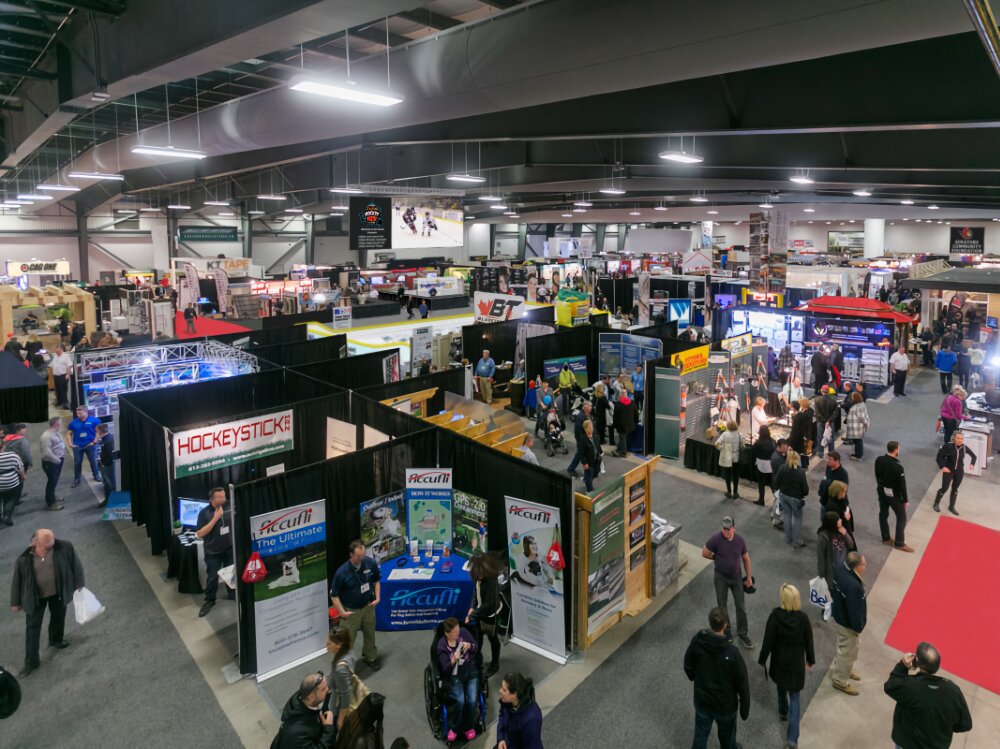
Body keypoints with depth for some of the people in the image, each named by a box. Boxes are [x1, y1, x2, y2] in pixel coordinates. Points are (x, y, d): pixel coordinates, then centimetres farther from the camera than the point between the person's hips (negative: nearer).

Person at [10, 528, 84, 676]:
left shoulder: (64, 547, -21)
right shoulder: (24, 558, -21)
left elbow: (75, 563, -7)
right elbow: (17, 579, -7)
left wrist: (78, 583, -3)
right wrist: (16, 601, 1)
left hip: (58, 592, 1)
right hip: (35, 596, -1)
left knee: (58, 617, 22)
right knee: (32, 627, 5)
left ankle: (56, 640, 51)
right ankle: (31, 662, 18)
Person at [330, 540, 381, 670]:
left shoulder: (371, 563, -18)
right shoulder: (342, 572, -27)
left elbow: (376, 581, 2)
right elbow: (334, 595, -15)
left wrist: (377, 597, -6)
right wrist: (342, 612, -18)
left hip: (368, 606, 4)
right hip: (351, 610, -4)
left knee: (370, 634, 23)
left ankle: (370, 657, 48)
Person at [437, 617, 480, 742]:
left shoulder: (463, 631, -8)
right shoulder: (442, 646, -14)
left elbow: (476, 648, 4)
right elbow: (445, 669, -13)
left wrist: (469, 646, -19)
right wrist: (453, 660, -33)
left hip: (471, 672, 2)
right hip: (454, 676, -2)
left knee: (472, 700, -20)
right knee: (460, 700, -26)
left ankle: (468, 727, 8)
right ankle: (455, 728, 2)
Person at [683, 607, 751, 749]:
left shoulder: (697, 642, -20)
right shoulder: (732, 653, -31)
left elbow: (688, 667, -3)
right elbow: (742, 683, -18)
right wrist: (745, 709, -1)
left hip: (702, 700, 2)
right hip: (726, 704, -2)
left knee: (700, 736, 21)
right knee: (727, 736, 26)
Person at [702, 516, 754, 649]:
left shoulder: (740, 540, -12)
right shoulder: (716, 539, -23)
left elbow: (746, 558, 3)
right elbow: (704, 553, -11)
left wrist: (749, 577, 8)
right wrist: (718, 559, 1)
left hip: (736, 577, 2)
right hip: (721, 577, -2)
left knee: (741, 607, 10)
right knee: (722, 606, 12)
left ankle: (743, 634, 27)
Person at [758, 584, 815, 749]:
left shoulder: (775, 616, -23)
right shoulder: (803, 618, -19)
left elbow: (768, 641, -16)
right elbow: (808, 641, -7)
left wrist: (762, 661, -2)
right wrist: (810, 660, 12)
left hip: (779, 661, 0)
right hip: (796, 662, 0)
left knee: (781, 687, 29)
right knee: (794, 696, 12)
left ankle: (783, 711, 54)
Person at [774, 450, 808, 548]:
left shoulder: (782, 468, -13)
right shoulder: (800, 472, -23)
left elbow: (776, 483, -5)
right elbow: (805, 488, -17)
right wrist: (804, 494, 4)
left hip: (784, 495, 4)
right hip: (795, 497, -4)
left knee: (787, 516, 19)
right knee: (797, 519, 12)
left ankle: (788, 538, 31)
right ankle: (797, 542, 18)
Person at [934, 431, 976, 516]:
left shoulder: (964, 448, -8)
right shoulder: (948, 446, -19)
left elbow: (973, 456, 9)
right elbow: (939, 456, -11)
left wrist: (972, 464, -6)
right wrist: (942, 466, -18)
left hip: (959, 472, 4)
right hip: (948, 470, -4)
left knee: (955, 489, 16)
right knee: (944, 488, 1)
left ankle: (951, 507, 31)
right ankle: (936, 503, 24)